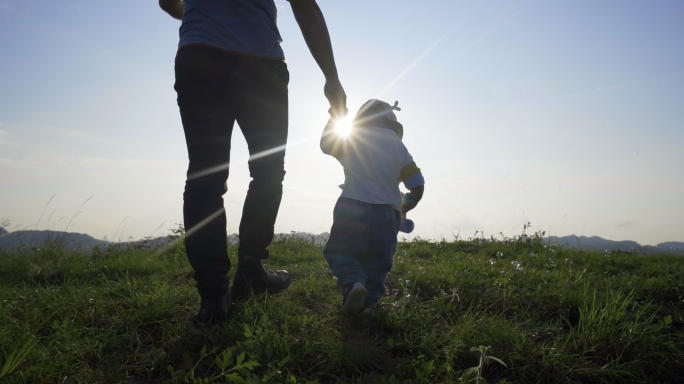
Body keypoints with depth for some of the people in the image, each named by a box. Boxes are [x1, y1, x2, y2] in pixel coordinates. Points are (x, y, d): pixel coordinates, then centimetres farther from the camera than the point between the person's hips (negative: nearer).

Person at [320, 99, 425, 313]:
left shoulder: (352, 139, 9)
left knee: (338, 252, 10)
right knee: (377, 261, 16)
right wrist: (404, 208, 26)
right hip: (386, 214, 2)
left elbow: (325, 144, 28)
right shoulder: (397, 145, 13)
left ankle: (352, 281, -19)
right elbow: (418, 185, 7)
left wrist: (334, 116, 41)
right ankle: (369, 299, -8)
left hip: (352, 209, -2)